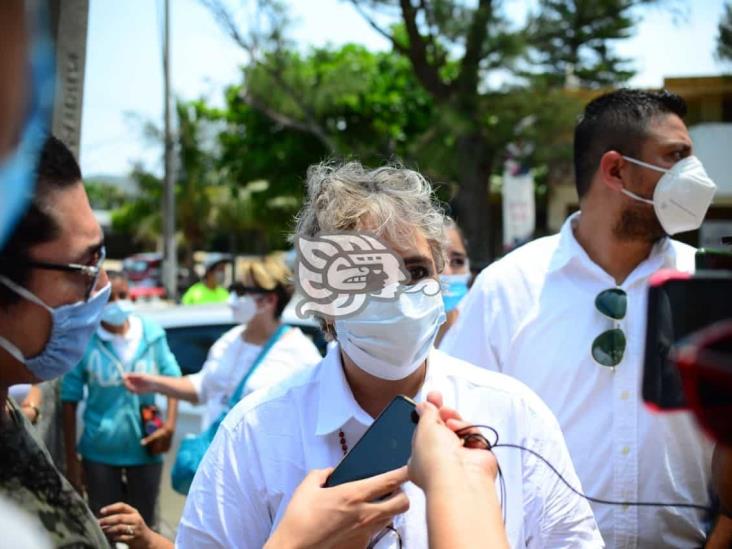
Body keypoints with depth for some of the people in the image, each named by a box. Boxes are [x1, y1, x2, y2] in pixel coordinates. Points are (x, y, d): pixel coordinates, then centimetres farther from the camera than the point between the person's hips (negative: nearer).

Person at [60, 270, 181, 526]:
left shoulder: (152, 333, -3)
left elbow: (173, 378, 6)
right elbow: (70, 401, -6)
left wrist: (170, 422, -10)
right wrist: (71, 458, -5)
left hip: (145, 449, 2)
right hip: (100, 451, -2)